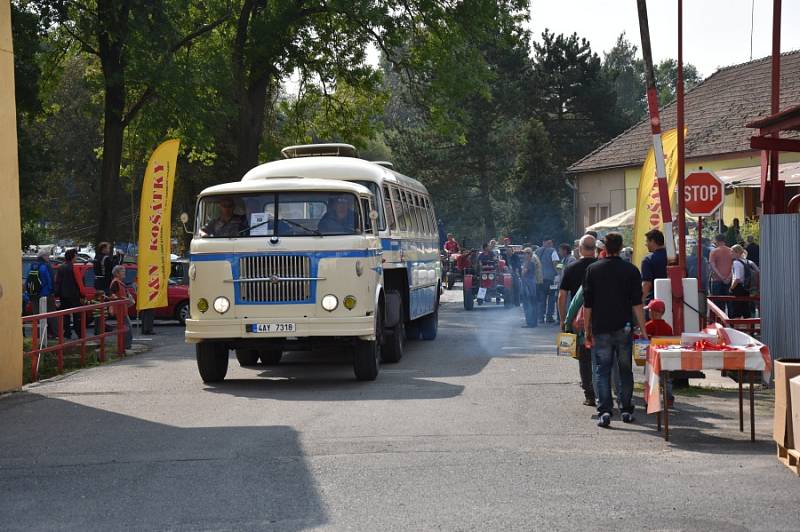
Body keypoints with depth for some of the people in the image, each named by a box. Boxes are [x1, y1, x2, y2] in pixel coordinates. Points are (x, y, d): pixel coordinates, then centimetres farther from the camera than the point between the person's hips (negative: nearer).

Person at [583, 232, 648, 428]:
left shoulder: (592, 270, 0)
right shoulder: (631, 270, -1)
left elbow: (587, 304, 1)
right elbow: (637, 304, -4)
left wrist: (587, 330, 8)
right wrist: (643, 330, -1)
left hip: (601, 329, 0)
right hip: (624, 329, 1)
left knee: (602, 370, 1)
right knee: (625, 370, 12)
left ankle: (604, 411, -11)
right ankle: (626, 410, 15)